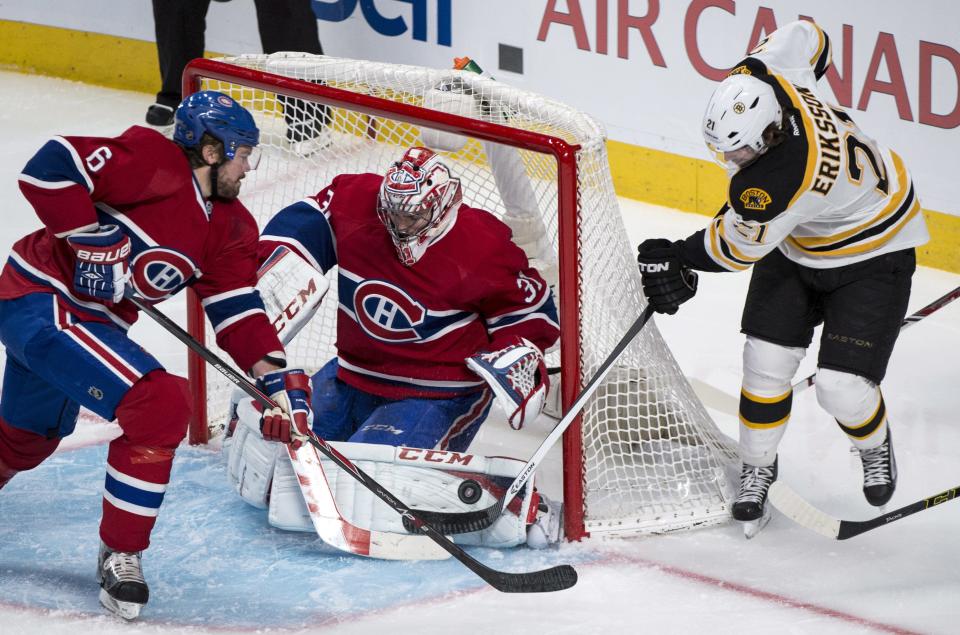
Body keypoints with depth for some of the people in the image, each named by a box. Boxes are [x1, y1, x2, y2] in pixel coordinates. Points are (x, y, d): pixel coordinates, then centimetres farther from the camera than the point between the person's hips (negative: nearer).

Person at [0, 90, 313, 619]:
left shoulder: (229, 229, 6)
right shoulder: (153, 163, -20)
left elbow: (236, 310, 4)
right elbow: (50, 167, -25)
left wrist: (275, 373, -9)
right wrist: (91, 237, -24)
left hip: (87, 319, 10)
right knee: (160, 405, -20)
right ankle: (121, 553, -9)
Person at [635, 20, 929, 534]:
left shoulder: (780, 182, -42)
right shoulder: (755, 84, -23)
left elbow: (741, 247, -24)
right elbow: (804, 36, -2)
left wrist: (675, 258, -7)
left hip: (872, 251, -8)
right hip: (796, 244, 8)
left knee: (842, 387, -11)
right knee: (766, 363, -1)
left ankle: (875, 445, 23)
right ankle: (757, 466, 20)